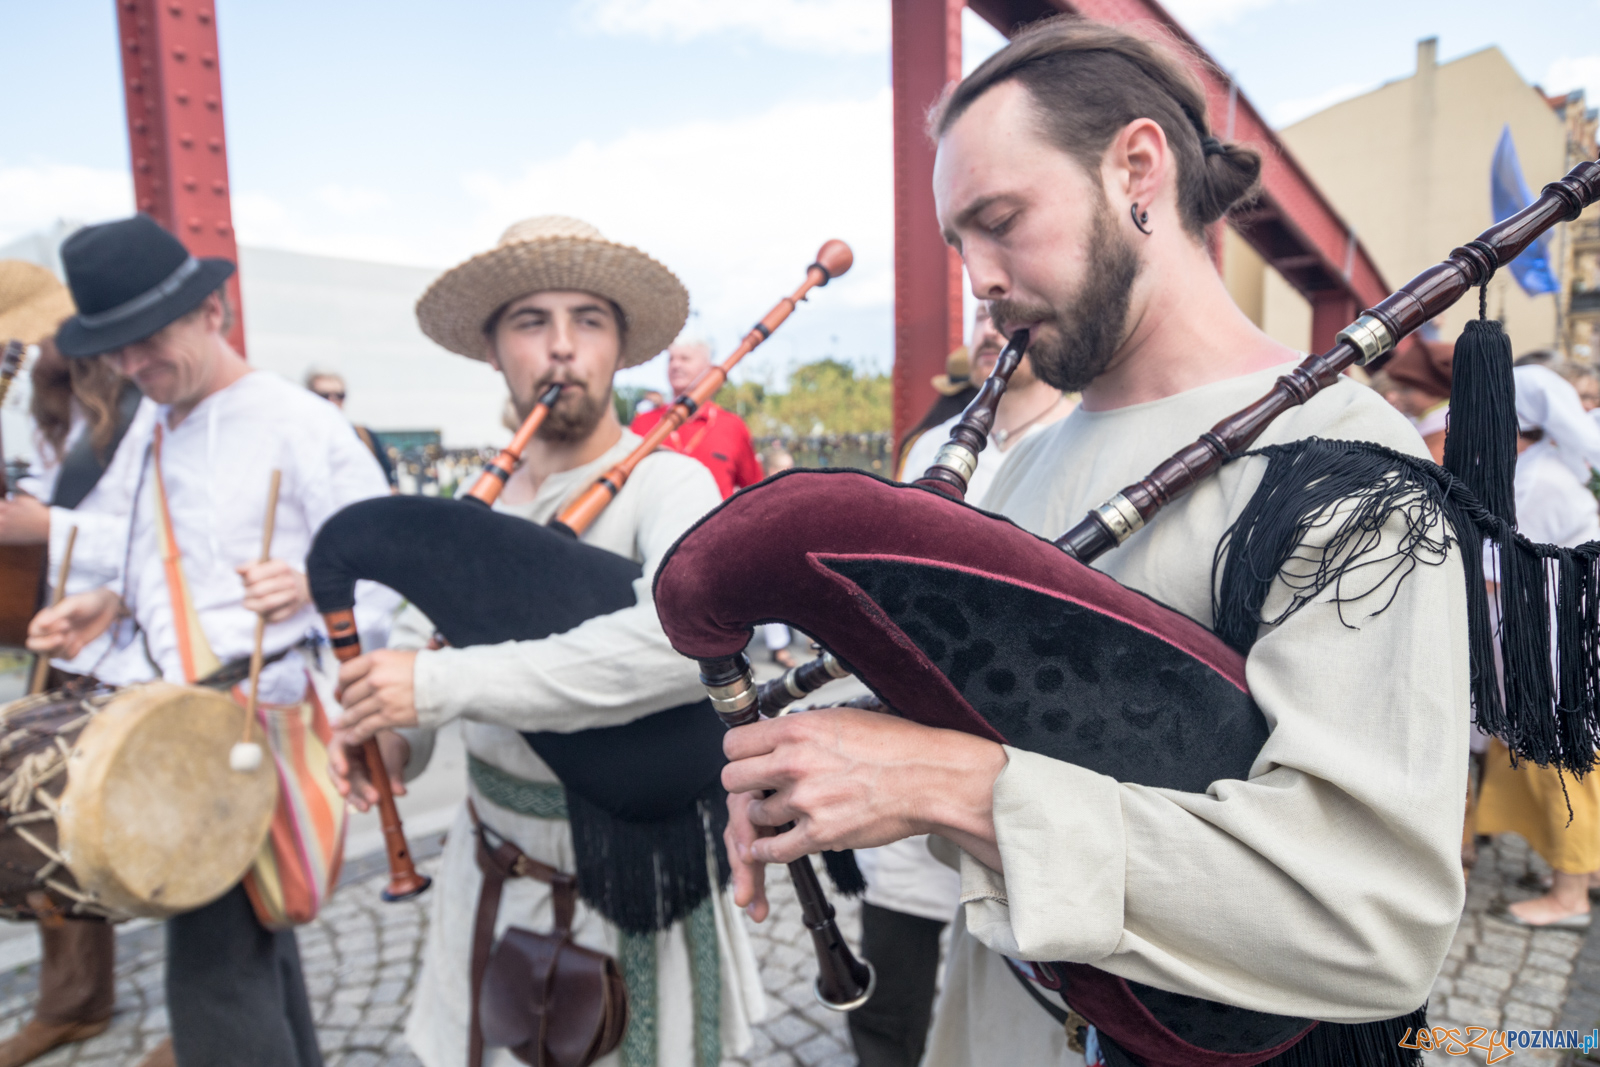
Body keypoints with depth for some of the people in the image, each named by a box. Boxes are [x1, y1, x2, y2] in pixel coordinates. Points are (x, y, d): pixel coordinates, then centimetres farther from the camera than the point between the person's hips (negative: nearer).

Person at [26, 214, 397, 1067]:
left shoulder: (301, 425, -14)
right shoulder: (147, 441, 11)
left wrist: (307, 591, -33)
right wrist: (109, 603, 4)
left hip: (274, 714, -8)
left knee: (214, 970, -7)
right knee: (253, 940, 21)